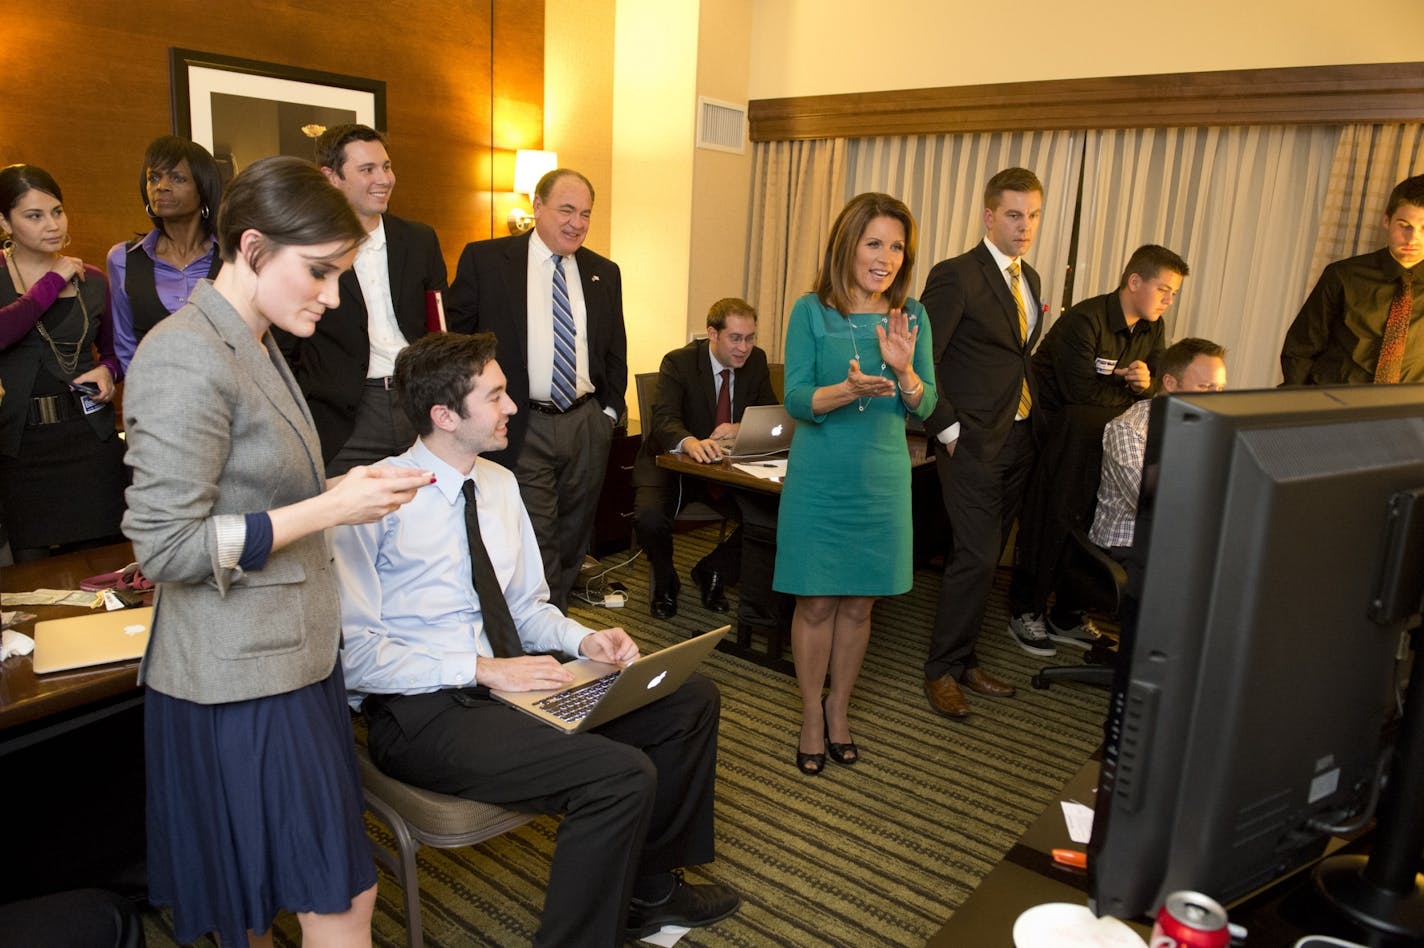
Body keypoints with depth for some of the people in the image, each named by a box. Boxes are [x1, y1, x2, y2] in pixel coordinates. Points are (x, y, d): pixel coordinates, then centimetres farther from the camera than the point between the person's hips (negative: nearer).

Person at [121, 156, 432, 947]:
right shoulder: (187, 359, -19)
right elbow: (165, 547, -20)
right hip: (241, 675, -9)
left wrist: (340, 489, 7)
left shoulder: (256, 346, 11)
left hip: (292, 653, 9)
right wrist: (327, 510, -20)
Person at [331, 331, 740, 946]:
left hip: (510, 681, 8)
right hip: (423, 712, -8)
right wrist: (483, 668, -22)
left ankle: (649, 887, 19)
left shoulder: (499, 483, 9)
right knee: (622, 775, -27)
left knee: (692, 698, -1)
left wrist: (584, 639, -4)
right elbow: (354, 653, -18)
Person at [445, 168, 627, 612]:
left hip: (587, 426, 4)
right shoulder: (484, 259, -2)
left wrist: (610, 409, 9)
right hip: (523, 429, -4)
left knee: (573, 540, 13)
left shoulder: (604, 272, 11)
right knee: (535, 545, -4)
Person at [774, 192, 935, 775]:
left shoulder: (910, 316, 3)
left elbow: (924, 408, 1)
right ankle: (812, 714, 23)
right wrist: (847, 389, -29)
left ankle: (839, 708, 30)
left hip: (882, 478, 3)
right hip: (819, 478, -2)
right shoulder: (811, 311, -5)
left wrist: (904, 371, -19)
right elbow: (796, 400, -11)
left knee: (859, 602, 11)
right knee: (816, 602, 5)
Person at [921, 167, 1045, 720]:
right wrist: (948, 429, -15)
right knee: (976, 556, -8)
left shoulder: (1029, 279, 15)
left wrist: (1032, 417, 11)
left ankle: (962, 659, 23)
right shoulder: (955, 276, -10)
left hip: (1018, 440, 8)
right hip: (973, 441, -7)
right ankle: (943, 670, 6)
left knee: (985, 556, 12)